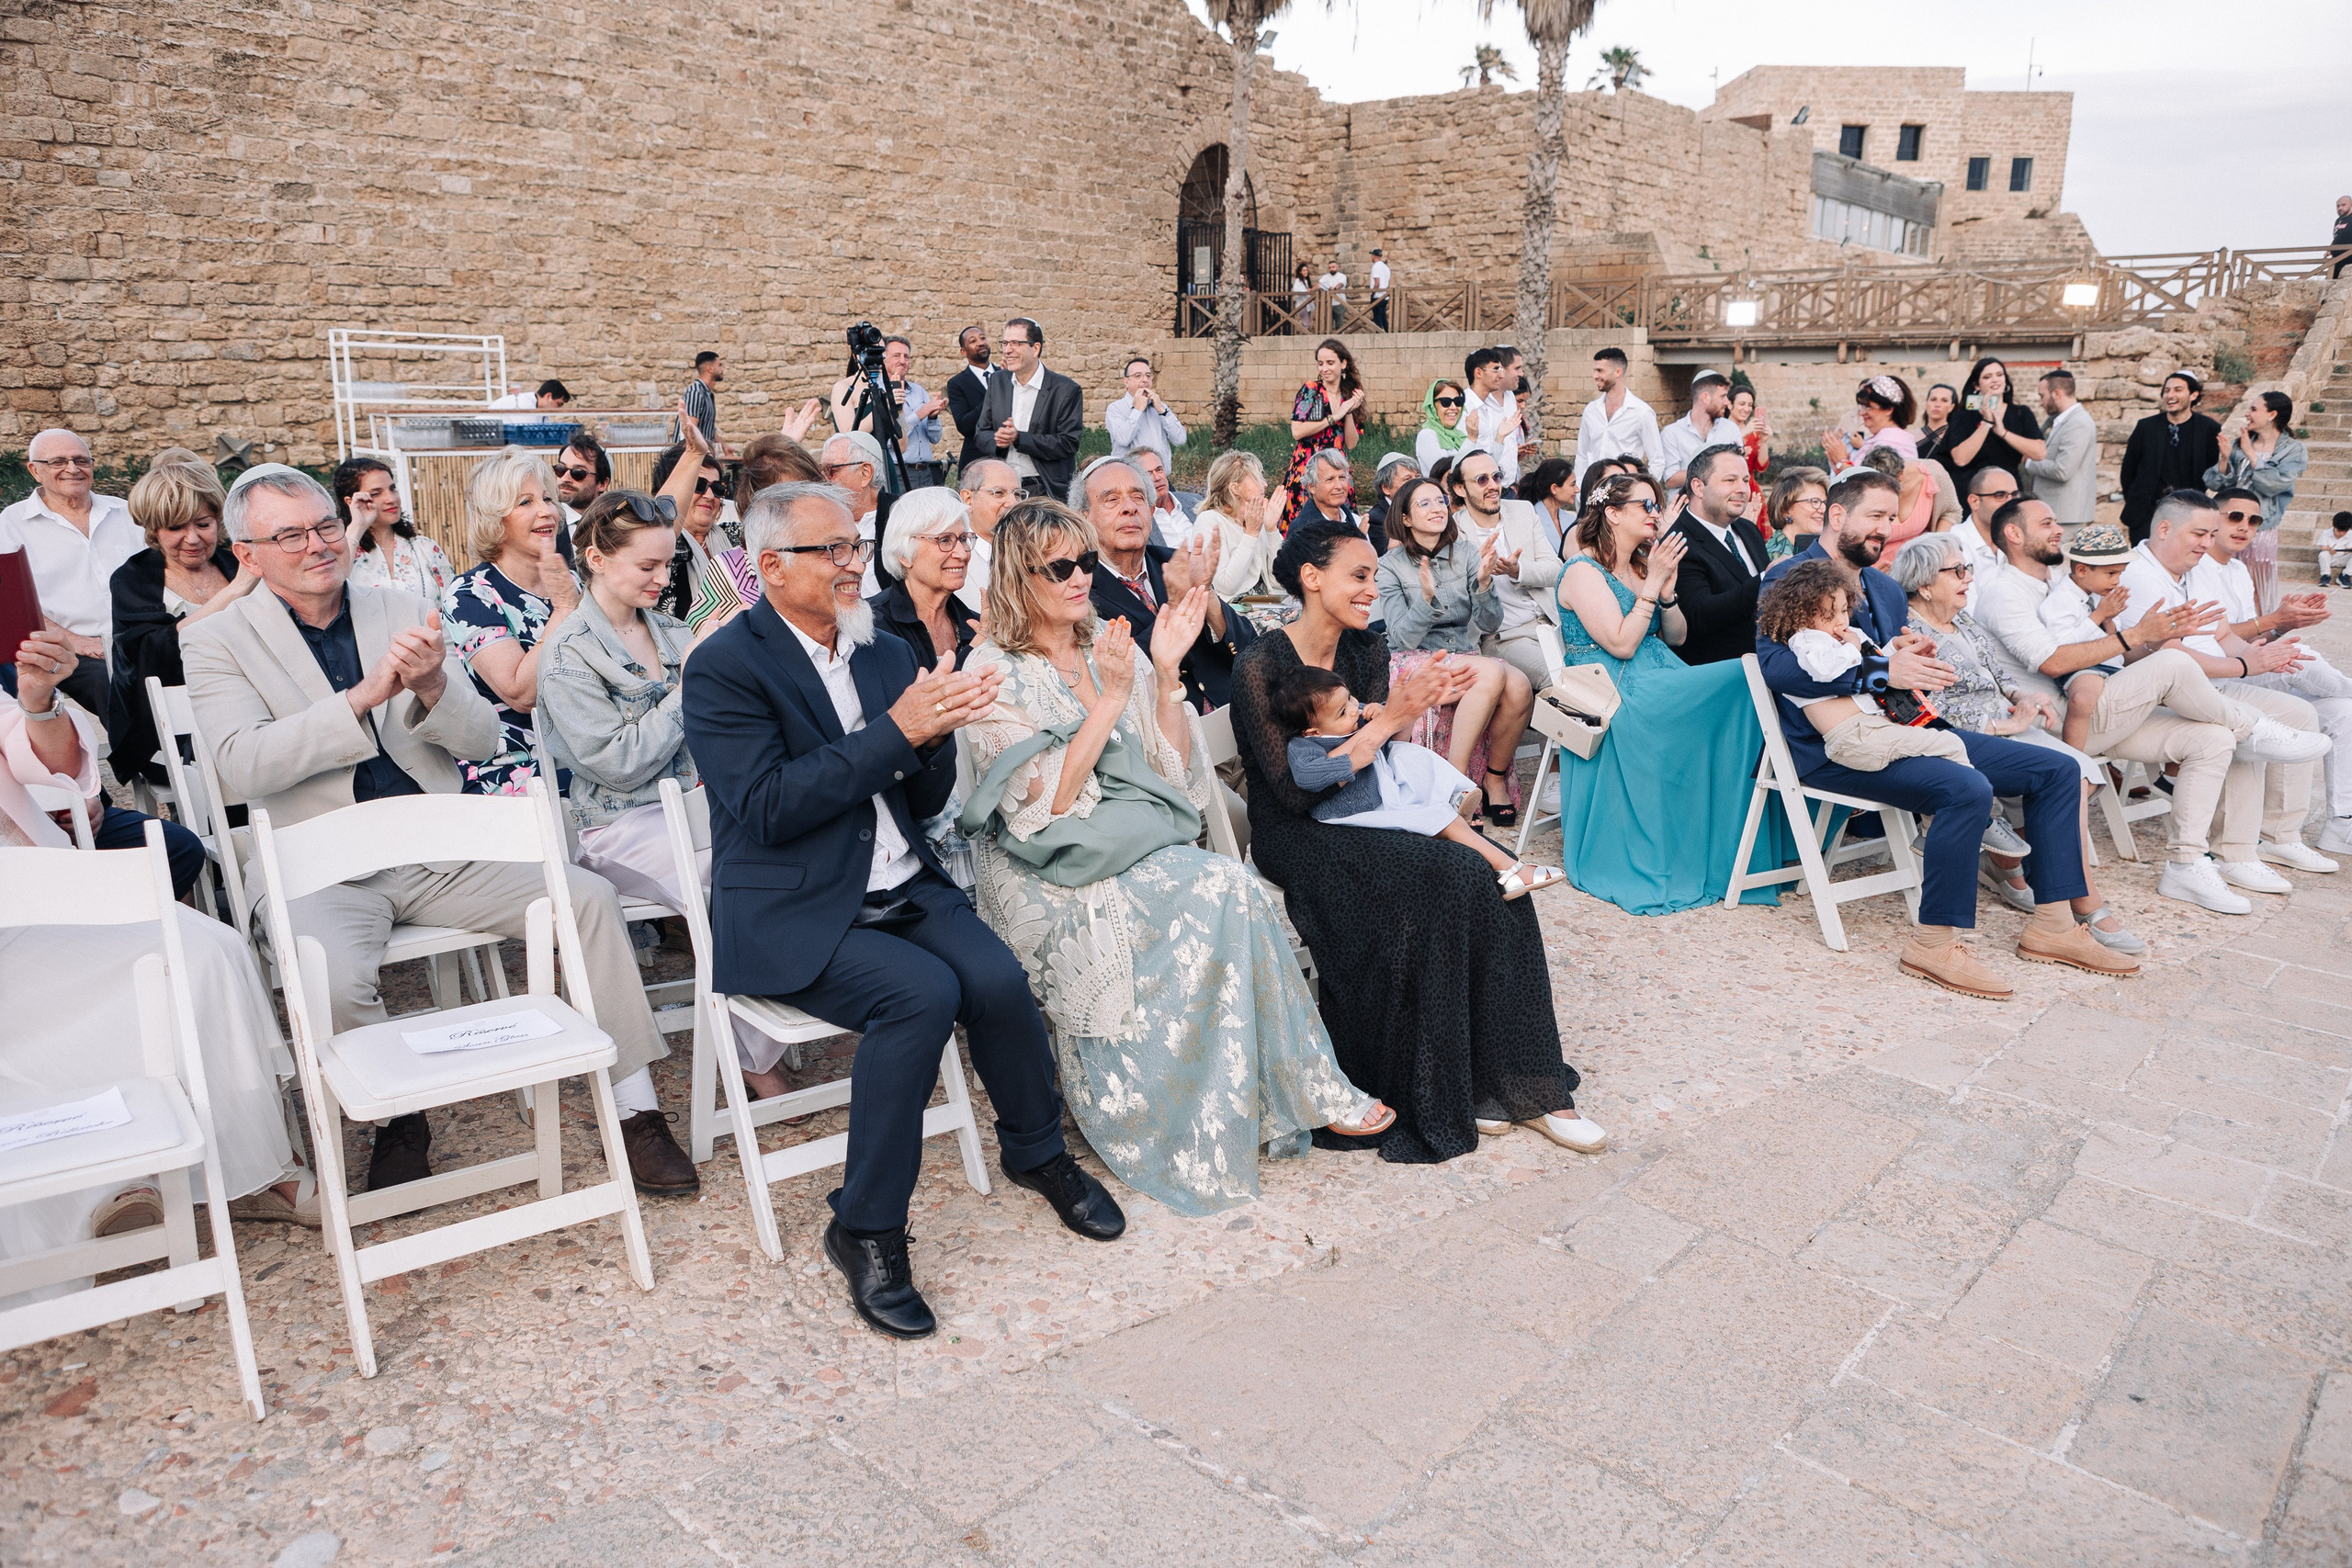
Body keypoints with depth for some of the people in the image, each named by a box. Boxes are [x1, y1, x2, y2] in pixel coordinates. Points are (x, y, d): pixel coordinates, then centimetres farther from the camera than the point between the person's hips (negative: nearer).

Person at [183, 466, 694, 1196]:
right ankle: (396, 1120, -1)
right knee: (334, 980, -33)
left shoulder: (404, 612, 10)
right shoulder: (217, 641, 3)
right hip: (323, 873, -3)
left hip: (439, 854, 3)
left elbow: (485, 740, 5)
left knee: (590, 897, -16)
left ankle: (635, 1109, -6)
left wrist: (432, 687, -17)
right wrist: (366, 694, -23)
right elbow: (243, 765, -14)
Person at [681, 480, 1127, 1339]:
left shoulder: (887, 653, 12)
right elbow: (768, 807, -20)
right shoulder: (725, 665, -8)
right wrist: (895, 731, -22)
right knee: (922, 993, -30)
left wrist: (937, 730, -10)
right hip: (791, 914, -5)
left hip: (901, 889, 6)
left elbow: (925, 802, 12)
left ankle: (1036, 1150, 11)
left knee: (996, 977, -20)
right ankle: (867, 1229, -13)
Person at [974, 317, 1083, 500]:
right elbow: (981, 433, 13)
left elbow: (1069, 444, -12)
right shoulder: (997, 381, 11)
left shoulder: (1066, 390, -5)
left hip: (1044, 491, -4)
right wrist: (998, 440, -12)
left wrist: (1018, 439, -19)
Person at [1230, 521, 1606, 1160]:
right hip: (1295, 840, -7)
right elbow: (1298, 791, -20)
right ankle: (1433, 1099, -14)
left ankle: (1520, 1084, -10)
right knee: (1437, 881, -29)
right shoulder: (1263, 665, -13)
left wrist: (1418, 707, -12)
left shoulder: (1367, 651, 9)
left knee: (1494, 884, -18)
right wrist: (1388, 718, -23)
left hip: (1367, 821, 7)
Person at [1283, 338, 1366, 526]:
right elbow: (1297, 431, -11)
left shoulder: (1350, 396, 12)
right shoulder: (1310, 390, 1)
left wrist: (1349, 412, -6)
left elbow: (1351, 444, 5)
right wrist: (1334, 418, -9)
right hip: (1306, 469, -4)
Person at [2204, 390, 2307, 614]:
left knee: (2254, 597, 2)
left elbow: (2274, 484, -15)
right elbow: (2215, 483, 4)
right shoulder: (2238, 444, 8)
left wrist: (2251, 455, -10)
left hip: (2261, 532, -3)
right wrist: (2225, 458, -13)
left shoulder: (2293, 450, -1)